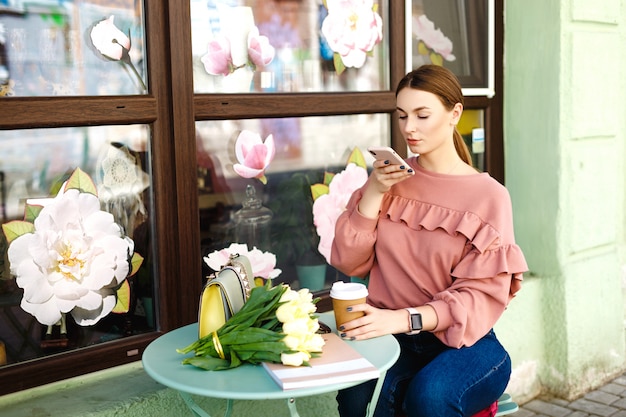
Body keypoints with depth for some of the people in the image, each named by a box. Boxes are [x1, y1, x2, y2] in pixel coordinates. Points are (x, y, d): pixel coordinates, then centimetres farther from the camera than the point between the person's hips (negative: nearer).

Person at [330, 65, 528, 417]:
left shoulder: (489, 196, -5)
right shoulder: (391, 179, 8)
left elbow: (482, 296, -10)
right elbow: (348, 262, 4)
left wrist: (404, 319, -25)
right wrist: (373, 192, -9)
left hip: (464, 343, -2)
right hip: (392, 337, 2)